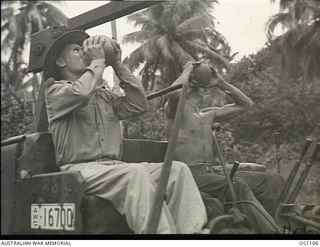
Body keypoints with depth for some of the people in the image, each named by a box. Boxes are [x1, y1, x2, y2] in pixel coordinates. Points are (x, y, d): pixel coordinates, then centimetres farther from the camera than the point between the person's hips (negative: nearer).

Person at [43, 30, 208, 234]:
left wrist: (118, 66, 13)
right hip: (80, 168, -6)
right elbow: (81, 92, -15)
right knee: (137, 173, -35)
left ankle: (193, 230, -32)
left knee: (177, 168, -16)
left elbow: (138, 105, 14)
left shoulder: (104, 95, 28)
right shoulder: (56, 90, 8)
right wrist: (98, 60, 0)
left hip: (112, 166, 7)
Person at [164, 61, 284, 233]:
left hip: (212, 173, 8)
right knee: (237, 184, -35)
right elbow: (174, 93, -21)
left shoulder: (208, 115, 25)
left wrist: (221, 83, 19)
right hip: (190, 174, -7)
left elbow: (246, 104, 28)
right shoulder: (175, 110, 5)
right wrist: (186, 71, -2)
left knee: (272, 180, -12)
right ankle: (270, 230, -39)